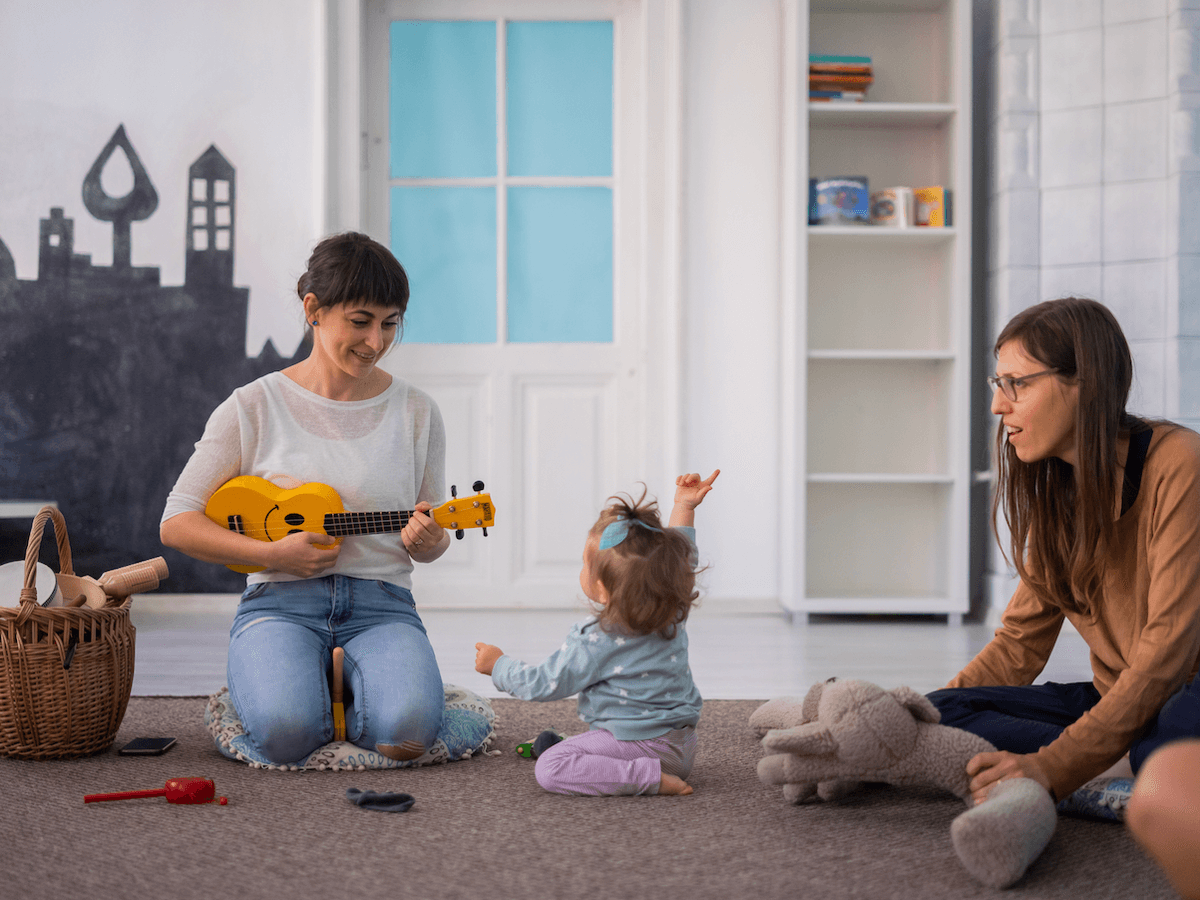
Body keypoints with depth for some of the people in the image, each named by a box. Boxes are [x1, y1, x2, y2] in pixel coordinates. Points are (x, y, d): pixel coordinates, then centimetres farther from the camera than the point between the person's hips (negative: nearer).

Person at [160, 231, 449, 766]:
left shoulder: (415, 412, 9)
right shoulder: (254, 408, 2)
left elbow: (429, 542, 17)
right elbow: (177, 523, 1)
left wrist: (426, 539, -8)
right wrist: (273, 553, -13)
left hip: (381, 606, 1)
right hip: (281, 601, -1)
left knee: (407, 733, -31)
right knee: (286, 732, -32)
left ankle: (351, 685, 4)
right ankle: (287, 682, 5)